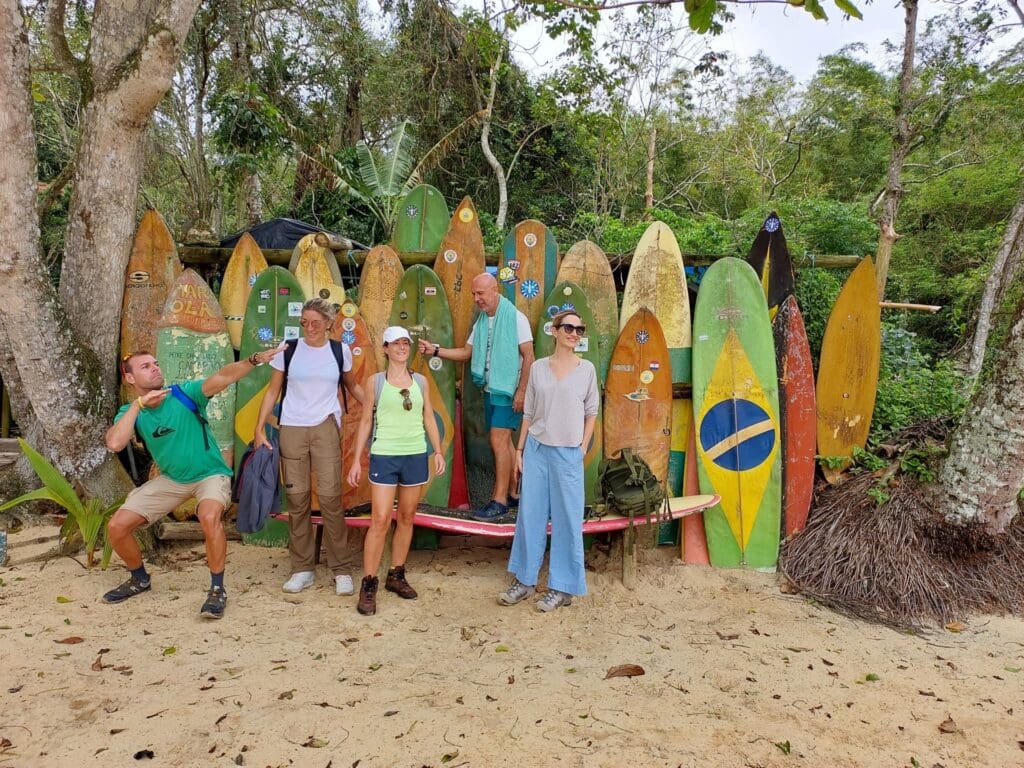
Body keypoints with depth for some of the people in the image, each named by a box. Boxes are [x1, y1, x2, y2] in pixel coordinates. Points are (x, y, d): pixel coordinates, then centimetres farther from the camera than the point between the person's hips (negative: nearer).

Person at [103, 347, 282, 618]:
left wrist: (254, 359, -48)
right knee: (116, 527, -1)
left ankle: (217, 589, -16)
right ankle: (140, 579, 29)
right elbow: (114, 444, -26)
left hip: (210, 474, -5)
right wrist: (139, 404, -27)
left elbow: (223, 377, -32)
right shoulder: (130, 412, -6)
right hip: (171, 478, 5)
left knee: (209, 517, -35)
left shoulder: (184, 393, -16)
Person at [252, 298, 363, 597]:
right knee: (297, 497, 5)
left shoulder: (340, 351, 4)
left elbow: (352, 386, 18)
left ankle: (341, 569, 4)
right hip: (291, 429, 1)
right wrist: (259, 429, 1)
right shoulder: (288, 349, 3)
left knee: (330, 496, -7)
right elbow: (272, 391, 7)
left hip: (326, 428, -1)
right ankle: (303, 568, 16)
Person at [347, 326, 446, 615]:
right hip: (384, 456, -3)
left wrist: (438, 451, 3)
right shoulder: (375, 381, 1)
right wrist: (356, 460, -1)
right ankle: (368, 585, 2)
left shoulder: (421, 381, 8)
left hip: (416, 456, 3)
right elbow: (366, 421, 3)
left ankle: (396, 575, 24)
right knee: (380, 520, -7)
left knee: (407, 518, 10)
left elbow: (429, 418, 12)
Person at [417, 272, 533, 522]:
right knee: (503, 442, 13)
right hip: (490, 389, 8)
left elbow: (528, 357, -12)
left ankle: (499, 501, -6)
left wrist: (521, 391, -17)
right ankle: (511, 494, 23)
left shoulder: (515, 318, -11)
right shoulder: (481, 322, 11)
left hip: (510, 391, -7)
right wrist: (435, 350, 0)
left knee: (498, 441, -11)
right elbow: (466, 353, 12)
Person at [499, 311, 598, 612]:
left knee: (567, 519, 2)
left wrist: (582, 448, -1)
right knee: (530, 515, 8)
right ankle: (525, 579, 22)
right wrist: (519, 449, 7)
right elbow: (528, 413, 9)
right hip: (536, 448, 2)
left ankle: (562, 588, 14)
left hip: (568, 452, -2)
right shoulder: (538, 367, 5)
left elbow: (591, 412, 6)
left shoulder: (586, 369, 2)